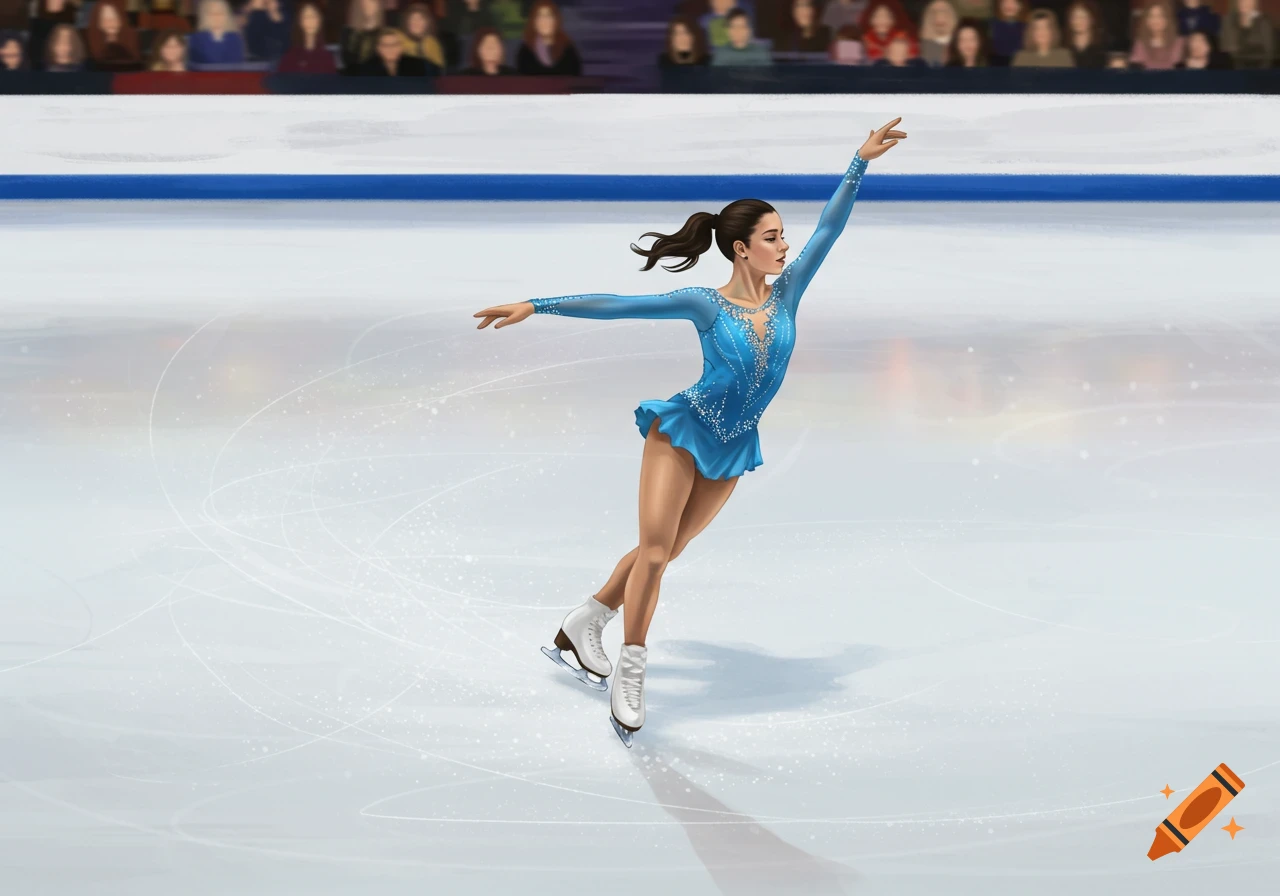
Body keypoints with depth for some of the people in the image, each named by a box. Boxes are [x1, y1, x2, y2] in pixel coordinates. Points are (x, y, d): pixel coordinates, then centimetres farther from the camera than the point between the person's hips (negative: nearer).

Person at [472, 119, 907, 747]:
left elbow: (829, 229, -2)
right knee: (655, 550, -12)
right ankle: (630, 675, -7)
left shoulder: (785, 294, -3)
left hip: (732, 450, 5)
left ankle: (581, 628, 26)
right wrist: (537, 307, -17)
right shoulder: (705, 305, -14)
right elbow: (615, 307, -14)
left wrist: (861, 162, -6)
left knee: (661, 551, 11)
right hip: (683, 432, -5)